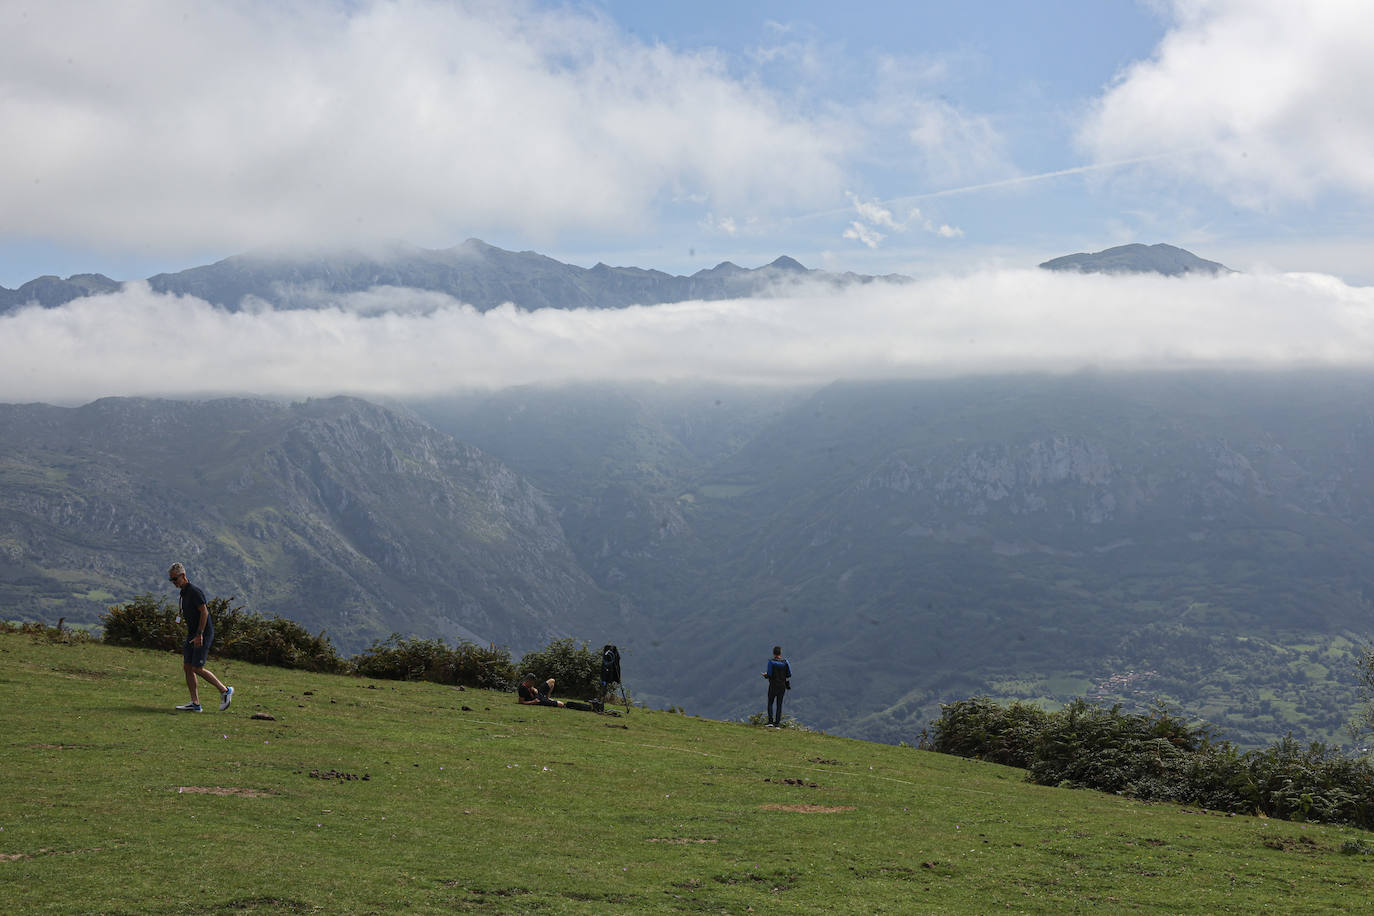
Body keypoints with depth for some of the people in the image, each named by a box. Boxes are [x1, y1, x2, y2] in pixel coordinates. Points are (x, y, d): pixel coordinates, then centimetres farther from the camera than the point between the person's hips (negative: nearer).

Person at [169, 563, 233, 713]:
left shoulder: (194, 591, -17)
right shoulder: (184, 592, 13)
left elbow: (204, 612, -21)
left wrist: (199, 634, -23)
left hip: (203, 634, -10)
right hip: (192, 634, 10)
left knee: (197, 668, -10)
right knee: (187, 667, 4)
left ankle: (225, 690, 3)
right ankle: (195, 704, 5)